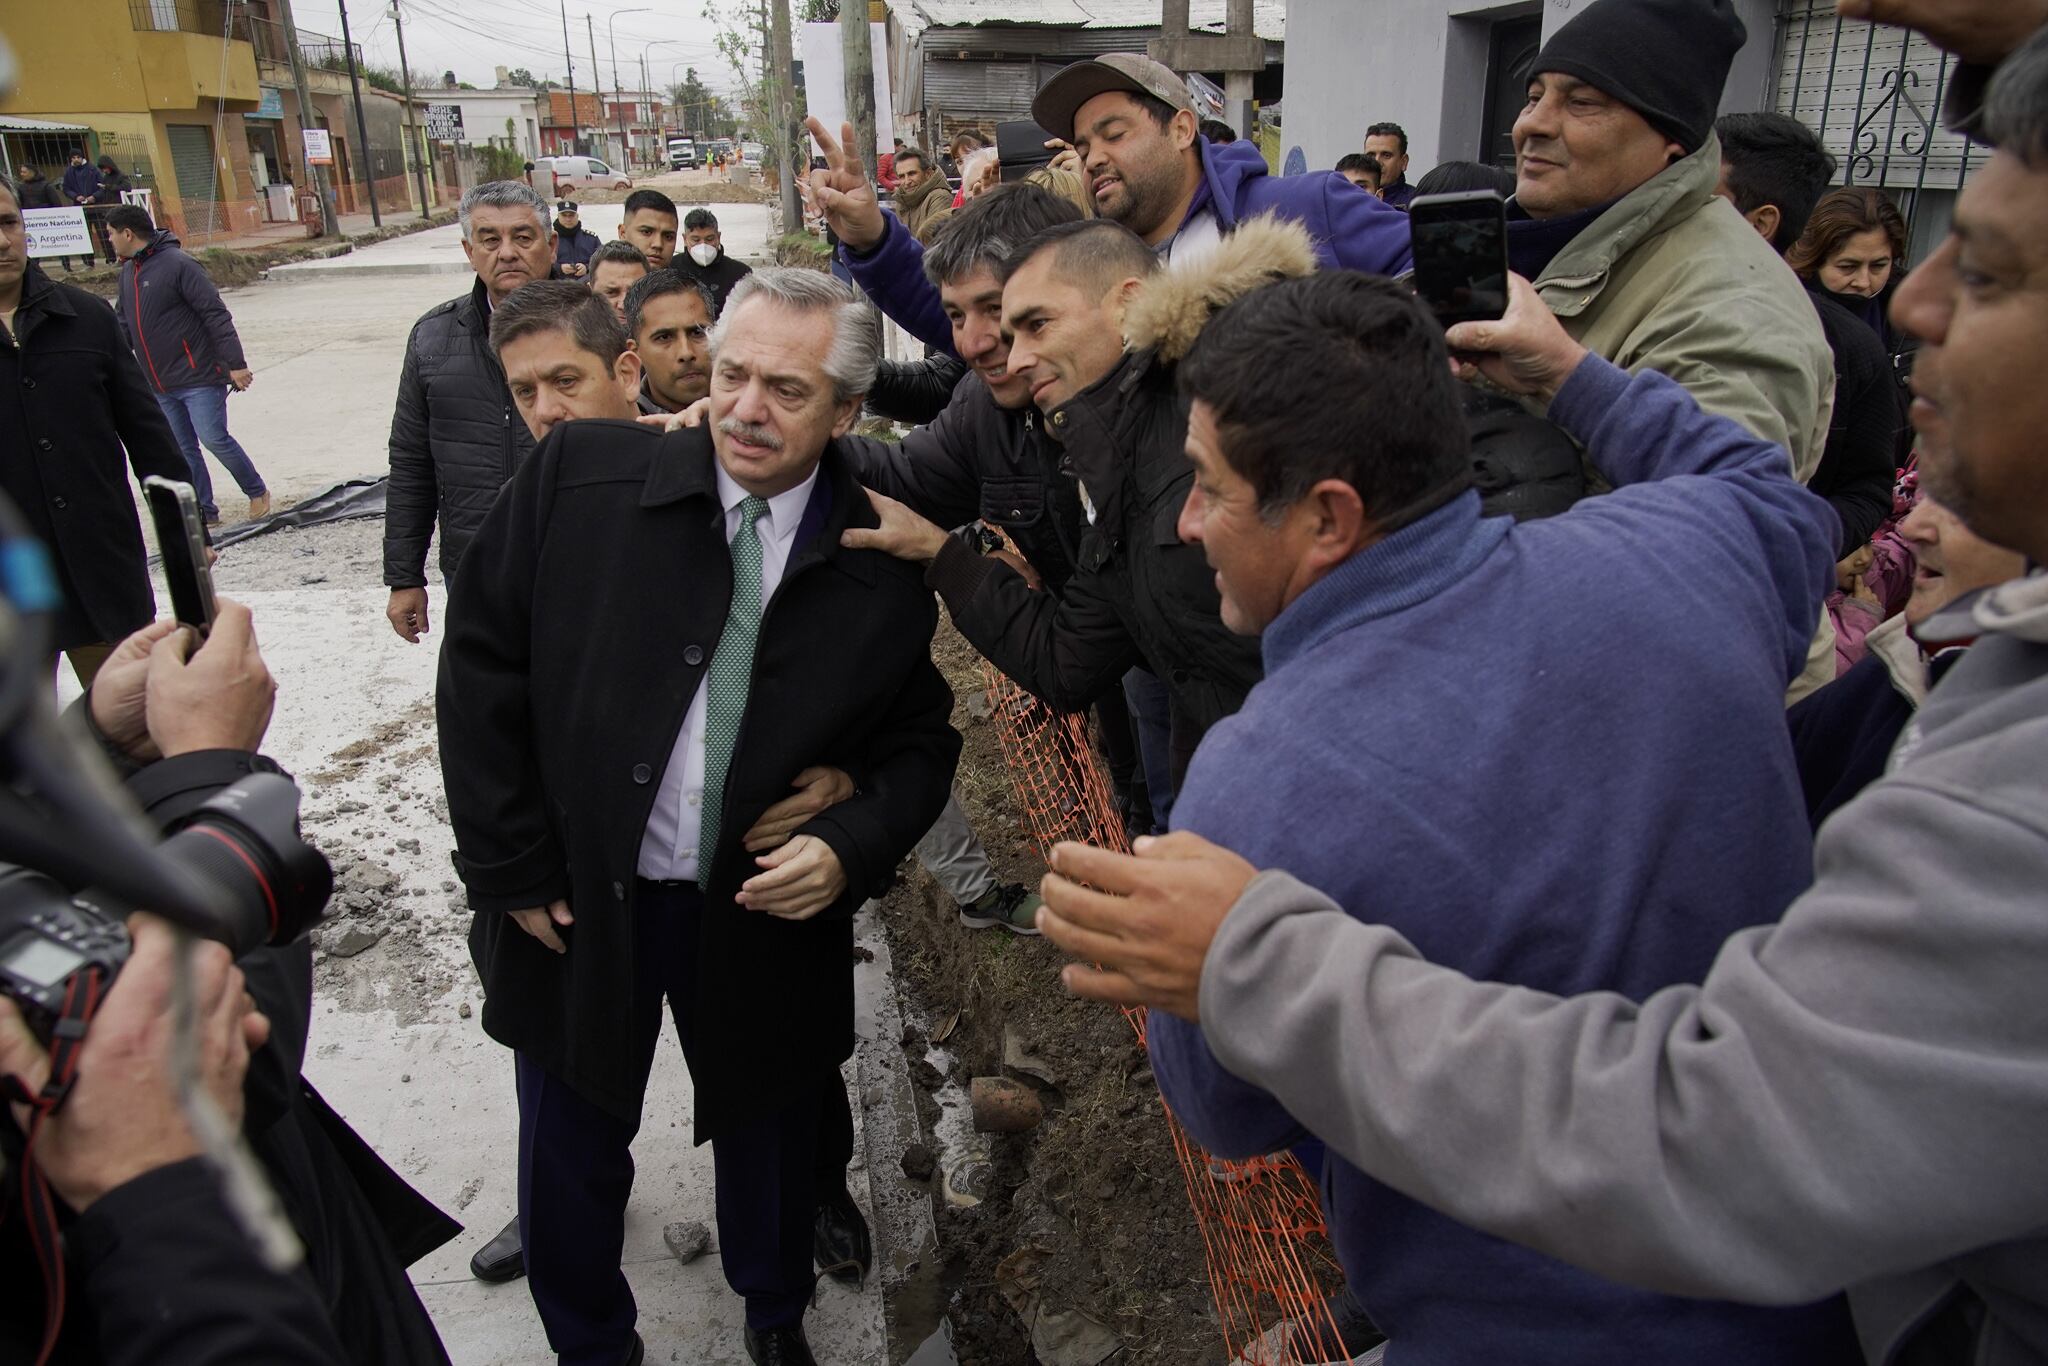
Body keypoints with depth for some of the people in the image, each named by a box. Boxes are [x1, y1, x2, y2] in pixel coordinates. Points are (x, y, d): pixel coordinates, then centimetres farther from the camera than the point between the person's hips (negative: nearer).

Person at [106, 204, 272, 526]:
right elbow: (123, 326, 22)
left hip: (199, 377, -8)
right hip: (159, 385, 8)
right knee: (182, 450, 8)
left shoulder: (178, 264, -12)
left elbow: (216, 315, -15)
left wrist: (235, 364, -18)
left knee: (214, 438, -9)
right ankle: (202, 510, 14)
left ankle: (257, 492, 10)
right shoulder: (128, 272, 13)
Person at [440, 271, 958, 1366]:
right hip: (575, 905, 0)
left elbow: (920, 743, 3)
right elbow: (483, 663, -5)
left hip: (764, 917, 1)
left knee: (769, 1137, 22)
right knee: (571, 1158, 19)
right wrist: (510, 867, -5)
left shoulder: (882, 564, -7)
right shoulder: (579, 476, -10)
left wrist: (851, 848, -16)